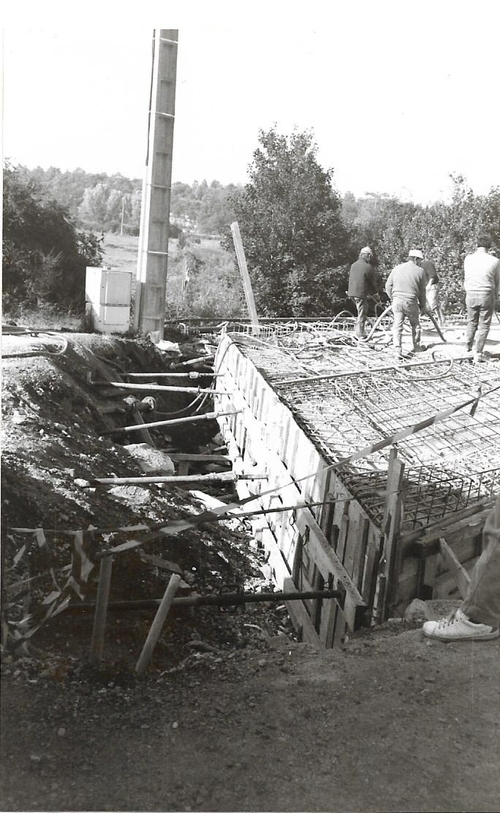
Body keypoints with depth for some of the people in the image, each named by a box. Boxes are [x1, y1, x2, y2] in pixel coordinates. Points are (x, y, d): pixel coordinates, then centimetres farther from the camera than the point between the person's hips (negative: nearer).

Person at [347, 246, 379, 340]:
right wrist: (374, 293, 16)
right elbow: (373, 282, -5)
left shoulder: (353, 265, 9)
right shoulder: (368, 267, -13)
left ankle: (357, 330, 24)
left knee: (362, 312, 23)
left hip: (352, 292, 7)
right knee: (362, 314, 2)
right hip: (361, 293, -7)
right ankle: (360, 335, 7)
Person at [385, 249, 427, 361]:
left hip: (397, 301, 1)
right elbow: (422, 291, 3)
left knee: (397, 327, 4)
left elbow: (388, 286, 5)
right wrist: (423, 305, 15)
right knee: (415, 324, 20)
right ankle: (416, 347, 32)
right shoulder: (420, 271, -2)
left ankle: (397, 351, -10)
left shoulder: (397, 268, 5)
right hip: (411, 302, -1)